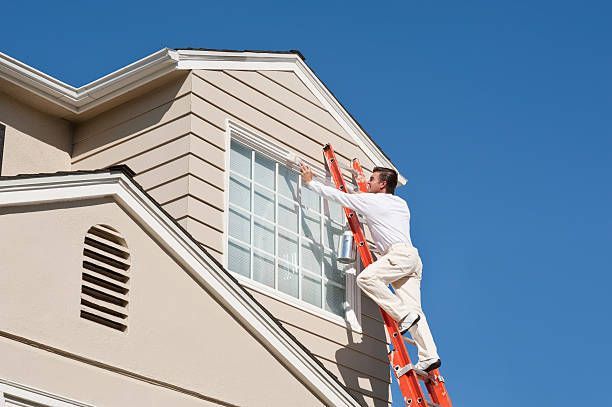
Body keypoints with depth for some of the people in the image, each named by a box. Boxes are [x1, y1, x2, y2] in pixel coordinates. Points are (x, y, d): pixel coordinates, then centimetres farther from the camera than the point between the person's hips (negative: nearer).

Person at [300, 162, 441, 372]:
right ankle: (429, 356, -12)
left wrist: (311, 182, 19)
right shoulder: (401, 204, 27)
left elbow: (338, 196, 9)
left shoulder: (372, 200, 4)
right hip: (412, 258, 9)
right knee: (414, 309, -1)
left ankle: (404, 315, -25)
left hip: (400, 253, -9)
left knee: (366, 277, -23)